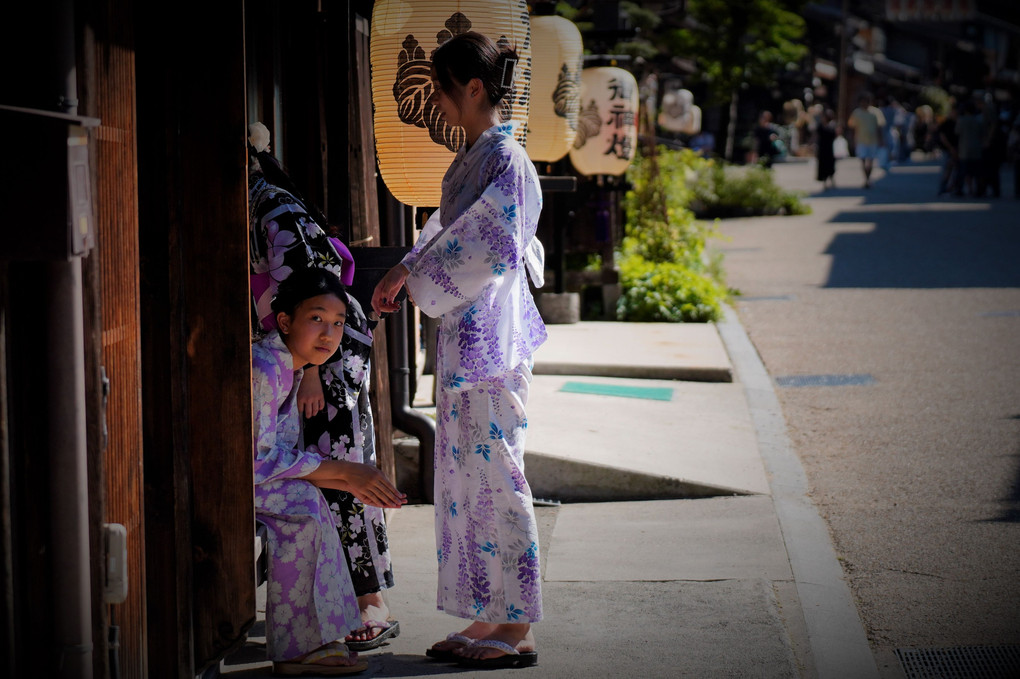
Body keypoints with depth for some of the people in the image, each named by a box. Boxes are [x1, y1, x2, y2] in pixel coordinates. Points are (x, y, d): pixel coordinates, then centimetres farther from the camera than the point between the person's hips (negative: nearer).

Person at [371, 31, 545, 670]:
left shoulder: (505, 159, -14)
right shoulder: (471, 156, 13)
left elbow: (492, 251, -19)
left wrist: (412, 279, -13)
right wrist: (407, 272, 10)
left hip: (487, 337, -9)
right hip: (463, 335, 9)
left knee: (494, 474, -5)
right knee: (467, 474, 11)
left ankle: (515, 629, 2)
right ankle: (489, 619, 17)